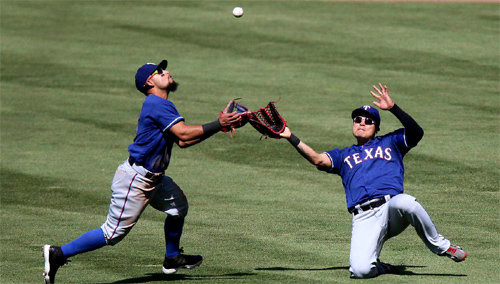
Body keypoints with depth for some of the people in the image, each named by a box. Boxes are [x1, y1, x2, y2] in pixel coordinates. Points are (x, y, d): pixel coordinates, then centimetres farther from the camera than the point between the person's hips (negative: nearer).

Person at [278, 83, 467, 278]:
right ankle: (380, 267, 11)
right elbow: (318, 160, 9)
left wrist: (392, 108, -4)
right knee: (360, 270, -27)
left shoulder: (389, 143, 24)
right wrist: (290, 137, -1)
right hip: (363, 219, 1)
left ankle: (440, 246, -15)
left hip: (392, 209, -1)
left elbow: (416, 133, 6)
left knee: (405, 202, -40)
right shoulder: (343, 155, 28)